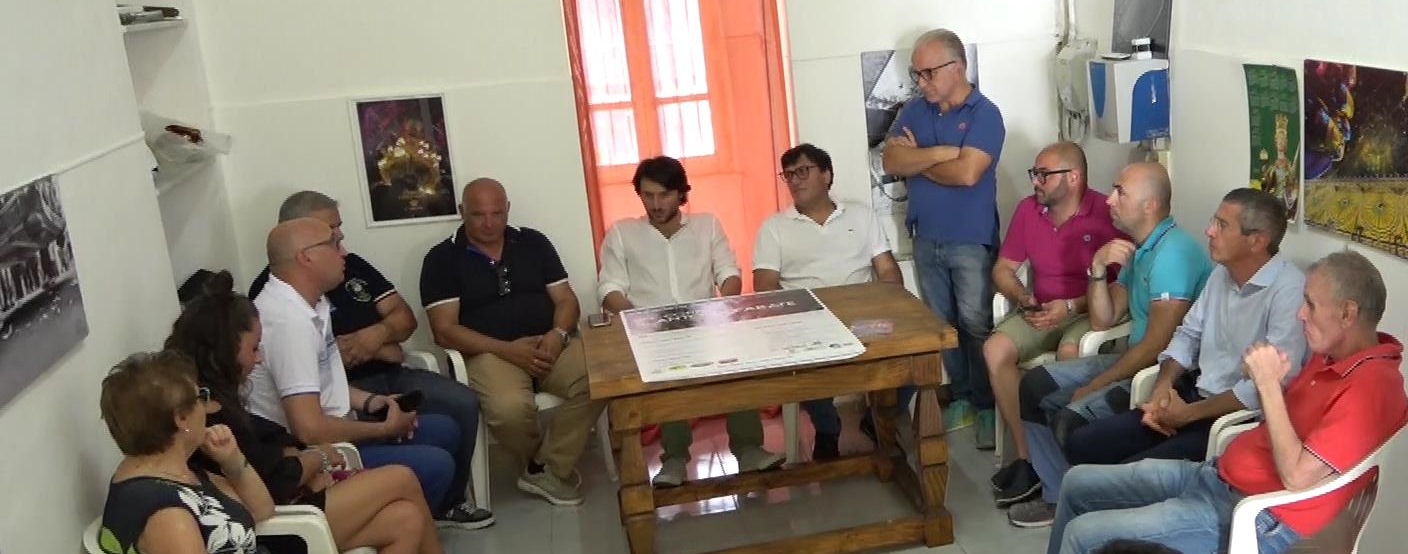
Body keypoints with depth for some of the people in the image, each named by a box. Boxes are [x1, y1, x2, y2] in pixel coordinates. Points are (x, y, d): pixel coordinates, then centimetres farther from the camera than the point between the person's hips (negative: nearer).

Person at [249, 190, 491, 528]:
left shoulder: (353, 265, 14)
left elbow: (405, 317, 13)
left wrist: (380, 333, -12)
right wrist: (381, 351, -10)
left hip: (390, 375, 7)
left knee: (464, 404, -12)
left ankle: (449, 500, 7)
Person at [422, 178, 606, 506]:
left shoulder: (533, 243, 12)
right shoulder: (442, 259, 1)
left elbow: (566, 300, 10)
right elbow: (445, 330, -7)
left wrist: (558, 334, -13)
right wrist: (507, 349, -18)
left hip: (547, 347, 4)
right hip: (488, 353, -3)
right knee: (511, 408, -36)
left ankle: (544, 469, -11)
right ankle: (551, 464, -2)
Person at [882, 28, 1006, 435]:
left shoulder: (985, 114, -12)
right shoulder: (914, 111, 5)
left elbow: (967, 173, -24)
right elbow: (891, 162, -8)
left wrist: (917, 160, -10)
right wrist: (939, 152, -20)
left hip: (971, 241, -6)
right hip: (926, 239, 6)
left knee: (976, 323, 2)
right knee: (942, 323, 13)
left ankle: (988, 403, 15)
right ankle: (961, 397, 26)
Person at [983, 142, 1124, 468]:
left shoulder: (1106, 213, -14)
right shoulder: (1027, 210, 3)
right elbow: (1003, 269, 11)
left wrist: (1072, 306, -22)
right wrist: (1024, 299, -9)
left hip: (1089, 311, -5)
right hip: (1041, 311, 5)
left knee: (1069, 353, -36)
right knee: (995, 350, -21)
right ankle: (1025, 453, -16)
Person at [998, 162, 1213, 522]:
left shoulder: (1173, 253, -21)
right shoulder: (1136, 249, 10)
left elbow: (1155, 347, -24)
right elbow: (1102, 321, 11)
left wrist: (1091, 388, -15)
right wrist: (1098, 269, -6)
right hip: (1135, 361, 10)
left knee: (1072, 419, -25)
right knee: (1035, 385, 5)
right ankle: (1052, 484, 12)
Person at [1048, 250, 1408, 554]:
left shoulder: (1373, 386, -21)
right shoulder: (1330, 354, 8)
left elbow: (1296, 477, -26)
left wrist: (1268, 384, -22)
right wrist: (1268, 382, -4)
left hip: (1255, 519, -10)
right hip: (1218, 475, 10)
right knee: (1079, 483, 11)